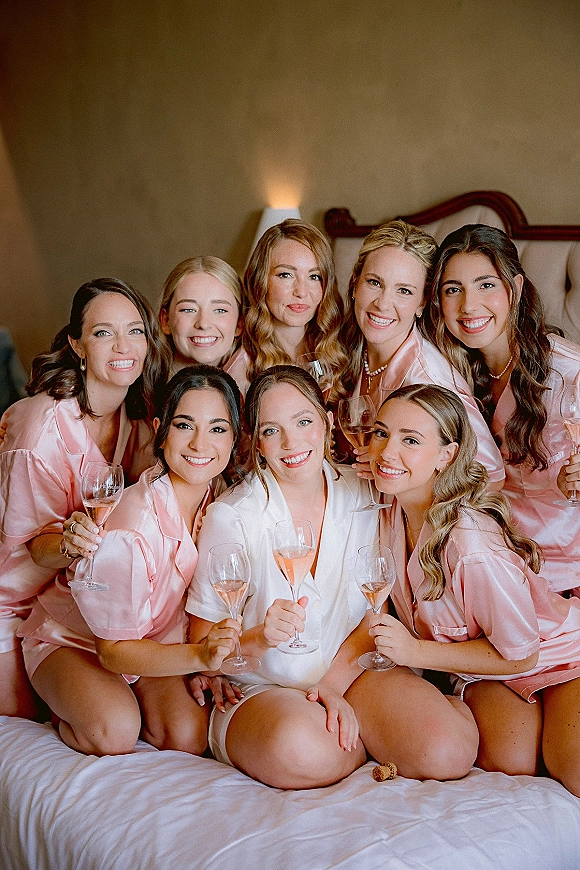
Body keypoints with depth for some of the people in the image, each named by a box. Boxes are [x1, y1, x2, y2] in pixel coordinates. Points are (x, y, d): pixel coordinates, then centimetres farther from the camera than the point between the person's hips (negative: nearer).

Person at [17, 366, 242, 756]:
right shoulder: (129, 529, -34)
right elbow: (114, 648, -26)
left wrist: (206, 661, -17)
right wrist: (199, 656, -41)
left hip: (156, 642, 5)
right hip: (73, 640, -5)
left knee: (191, 736, -18)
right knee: (115, 732, -31)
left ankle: (127, 696, 10)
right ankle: (71, 706, 2)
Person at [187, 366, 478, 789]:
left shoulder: (365, 496, -1)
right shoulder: (231, 516, -10)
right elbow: (203, 642, -8)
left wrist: (333, 683, -12)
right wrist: (260, 639, -29)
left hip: (355, 669, 2)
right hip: (263, 688, -1)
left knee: (448, 753, -25)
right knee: (301, 751, -35)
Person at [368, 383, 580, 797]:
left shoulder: (470, 543, -34)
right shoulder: (393, 517, -11)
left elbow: (518, 654, -23)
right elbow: (380, 610, 2)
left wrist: (415, 652, -24)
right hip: (487, 671, 4)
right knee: (508, 761, -25)